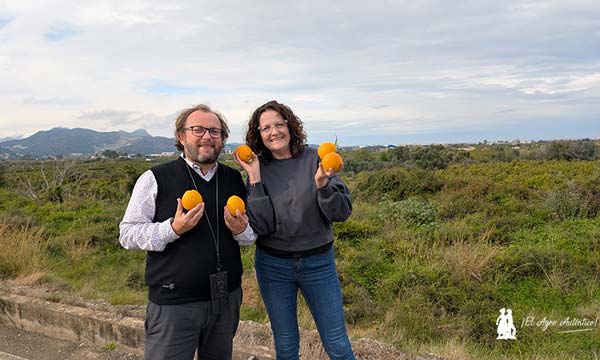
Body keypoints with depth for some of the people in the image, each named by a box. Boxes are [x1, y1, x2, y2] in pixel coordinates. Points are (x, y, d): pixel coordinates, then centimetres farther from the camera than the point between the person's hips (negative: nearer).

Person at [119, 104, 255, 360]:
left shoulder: (234, 179, 6)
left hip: (227, 298, 5)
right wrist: (173, 229, -22)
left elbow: (253, 235, 14)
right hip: (173, 303, -4)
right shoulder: (155, 178, -7)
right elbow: (128, 234, -7)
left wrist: (241, 230, -9)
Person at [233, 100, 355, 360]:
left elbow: (342, 212, -9)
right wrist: (255, 179, -18)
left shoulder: (315, 159, -7)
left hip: (318, 262, -1)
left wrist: (321, 184, -27)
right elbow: (260, 226, -12)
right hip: (273, 265, 2)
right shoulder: (258, 170, -3)